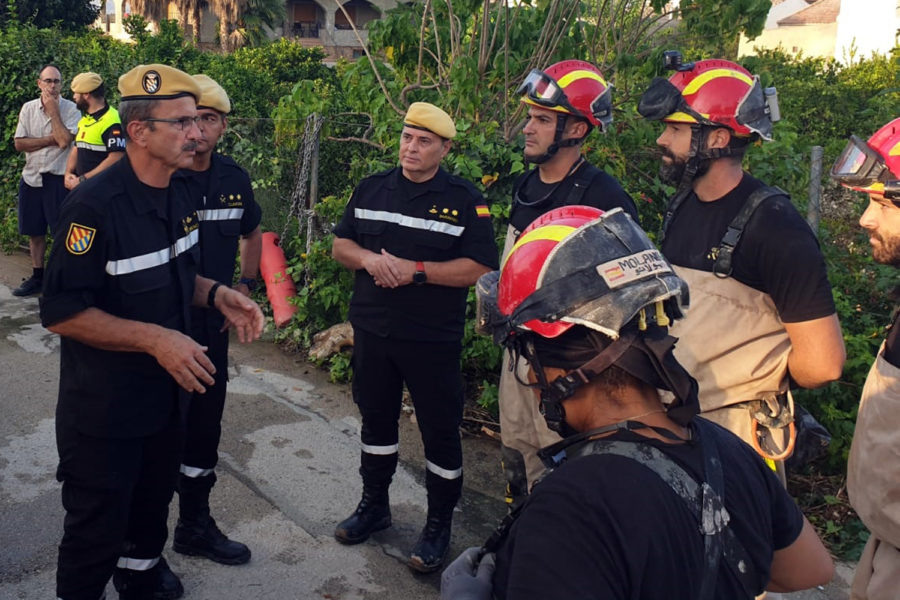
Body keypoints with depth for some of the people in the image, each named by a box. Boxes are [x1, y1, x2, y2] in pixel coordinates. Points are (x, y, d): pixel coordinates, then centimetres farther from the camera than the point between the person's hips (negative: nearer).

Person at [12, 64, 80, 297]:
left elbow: (64, 141, -20)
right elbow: (19, 144, -2)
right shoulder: (28, 108, 5)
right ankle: (37, 277, 24)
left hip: (57, 178, -5)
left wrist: (53, 110, -14)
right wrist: (50, 139, -11)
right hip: (31, 177, 5)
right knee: (34, 232, 13)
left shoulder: (70, 109, -6)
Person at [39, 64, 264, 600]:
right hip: (105, 410, -8)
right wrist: (154, 338, -30)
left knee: (155, 497, 26)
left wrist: (216, 294, -3)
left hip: (168, 392, 8)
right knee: (98, 529, 8)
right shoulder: (95, 207, -25)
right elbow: (61, 312, -24)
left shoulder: (180, 195, 2)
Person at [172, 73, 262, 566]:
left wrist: (245, 286, 12)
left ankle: (195, 524, 34)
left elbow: (251, 232, 21)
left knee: (204, 426, 16)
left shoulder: (234, 179, 3)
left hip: (212, 323, 5)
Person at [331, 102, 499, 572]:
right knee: (376, 422, 19)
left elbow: (479, 268, -13)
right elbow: (340, 245, 9)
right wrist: (369, 259, -13)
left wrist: (416, 270, -20)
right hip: (372, 332, 5)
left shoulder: (464, 201, -7)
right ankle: (374, 505, 38)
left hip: (433, 340, -4)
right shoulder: (371, 189, 7)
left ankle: (438, 525, 22)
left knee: (440, 431, 5)